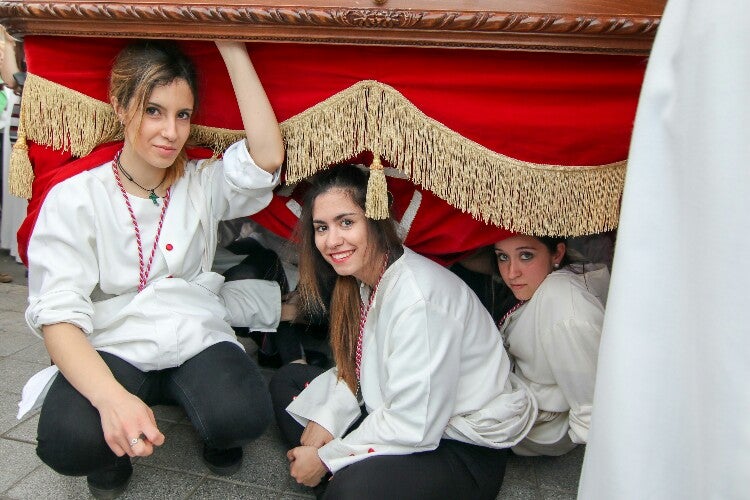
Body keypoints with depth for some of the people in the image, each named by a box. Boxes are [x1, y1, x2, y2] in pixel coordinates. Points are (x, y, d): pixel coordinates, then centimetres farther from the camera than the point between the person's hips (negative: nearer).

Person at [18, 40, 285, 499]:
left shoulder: (203, 184, 6)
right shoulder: (75, 198, -2)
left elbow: (268, 156, -15)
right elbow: (58, 316, -12)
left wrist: (232, 47, -12)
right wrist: (112, 397, -31)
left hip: (198, 341, 1)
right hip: (113, 350, -1)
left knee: (244, 416, -30)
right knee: (69, 441, -32)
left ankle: (217, 438, 9)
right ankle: (114, 456, 6)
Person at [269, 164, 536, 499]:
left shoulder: (418, 298, -28)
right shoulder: (366, 277, -1)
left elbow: (414, 427, -26)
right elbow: (356, 367, 10)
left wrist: (326, 458, -15)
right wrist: (327, 418, -6)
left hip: (467, 448, -9)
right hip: (392, 414, 9)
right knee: (286, 381, 10)